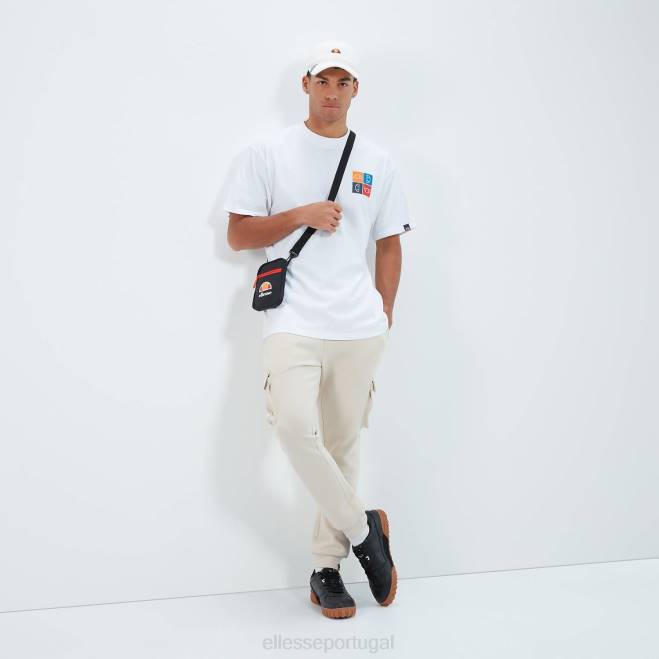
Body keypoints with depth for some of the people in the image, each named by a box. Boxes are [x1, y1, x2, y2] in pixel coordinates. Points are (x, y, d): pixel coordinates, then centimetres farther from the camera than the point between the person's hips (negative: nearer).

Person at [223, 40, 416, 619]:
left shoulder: (378, 162, 13)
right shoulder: (268, 153, 6)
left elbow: (390, 246, 17)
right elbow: (238, 235, 4)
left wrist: (385, 316, 10)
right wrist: (301, 215, -8)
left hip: (359, 330, 2)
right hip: (294, 323, -2)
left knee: (343, 442, 4)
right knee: (296, 427, -22)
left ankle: (327, 567, 16)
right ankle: (362, 529, 0)